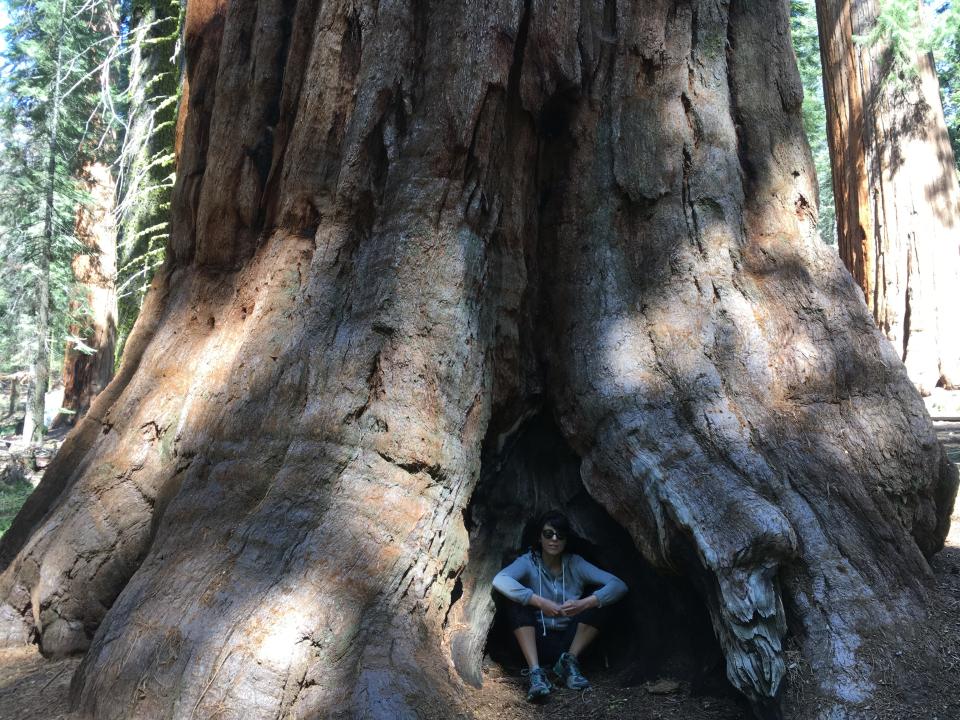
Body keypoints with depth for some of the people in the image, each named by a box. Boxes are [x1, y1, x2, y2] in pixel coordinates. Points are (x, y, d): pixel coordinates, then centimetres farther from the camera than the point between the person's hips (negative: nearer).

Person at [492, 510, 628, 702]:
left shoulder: (575, 564, -2)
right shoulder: (528, 562, -7)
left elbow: (618, 585, -13)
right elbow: (500, 581, -29)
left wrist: (584, 603, -28)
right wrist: (540, 602, -34)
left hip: (571, 641, 2)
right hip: (537, 642, -2)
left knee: (598, 599, -14)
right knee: (518, 601, -25)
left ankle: (569, 661, -14)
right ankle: (536, 672, -33)